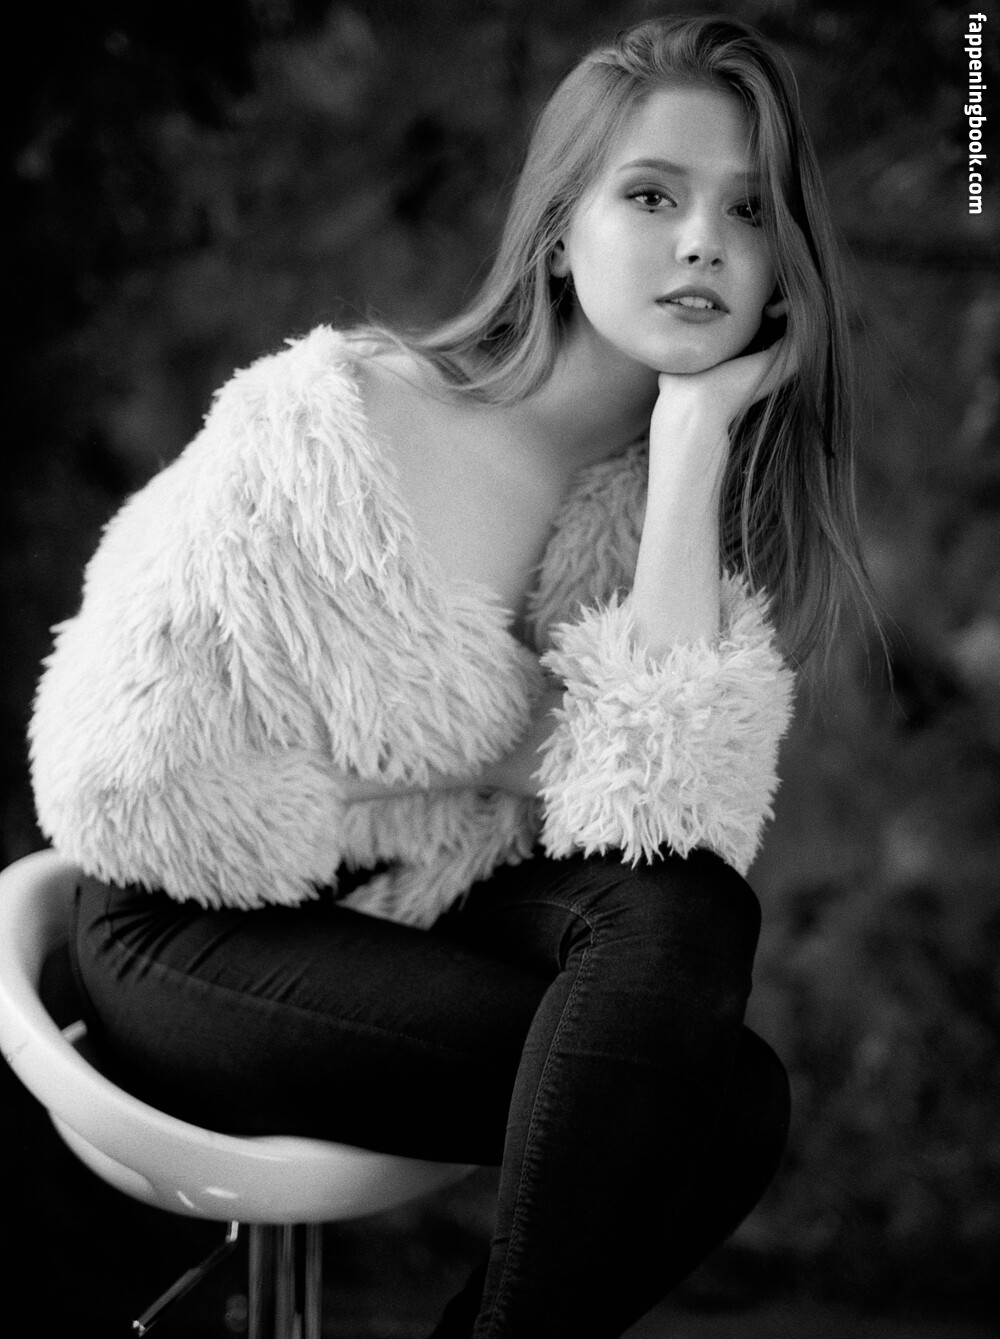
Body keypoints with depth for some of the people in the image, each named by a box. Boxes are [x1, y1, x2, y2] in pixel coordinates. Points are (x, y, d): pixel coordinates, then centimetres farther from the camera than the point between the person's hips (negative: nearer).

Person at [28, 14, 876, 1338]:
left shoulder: (674, 491, -4)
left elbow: (670, 812, -22)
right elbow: (119, 784, -17)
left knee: (687, 916, -28)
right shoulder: (333, 419, -19)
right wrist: (500, 782, -11)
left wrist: (691, 443, -23)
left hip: (420, 921, 5)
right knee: (718, 1088, -24)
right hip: (198, 937, -5)